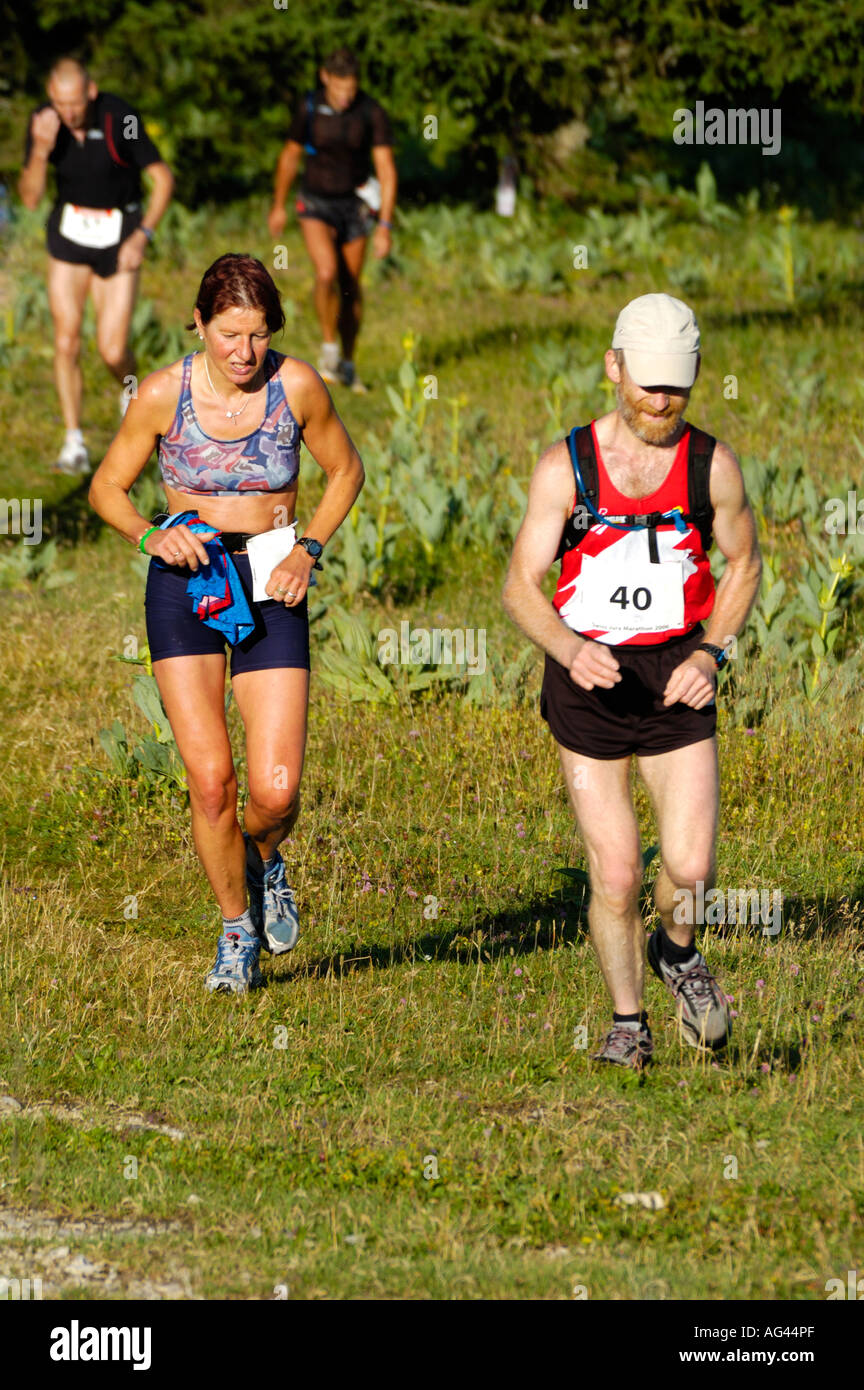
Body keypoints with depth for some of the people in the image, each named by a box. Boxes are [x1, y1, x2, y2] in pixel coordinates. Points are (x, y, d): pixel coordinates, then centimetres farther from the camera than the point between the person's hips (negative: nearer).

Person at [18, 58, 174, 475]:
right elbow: (29, 197, -11)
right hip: (70, 233, 2)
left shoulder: (121, 119, -22)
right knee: (66, 341, -6)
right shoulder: (43, 121, -13)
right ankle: (74, 444, 4)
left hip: (118, 237, -2)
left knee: (112, 351, -5)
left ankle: (130, 393, 31)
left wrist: (142, 235, -18)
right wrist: (40, 151, -29)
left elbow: (163, 177, -11)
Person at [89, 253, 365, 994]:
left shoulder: (297, 386, -7)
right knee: (210, 779, -11)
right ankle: (236, 927, 13)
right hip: (185, 586, 0)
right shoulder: (163, 394, -8)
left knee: (276, 790, -10)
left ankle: (264, 859, 27)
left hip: (270, 593, 0)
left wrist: (308, 550, -4)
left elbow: (346, 471, 9)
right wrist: (150, 536, -15)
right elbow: (108, 487, 4)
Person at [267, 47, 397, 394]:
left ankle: (347, 364, 23)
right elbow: (290, 156, 6)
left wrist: (385, 226, -20)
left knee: (350, 286, 8)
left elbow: (386, 170, -14)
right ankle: (329, 348, -5)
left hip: (354, 205, 1)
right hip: (316, 205, -1)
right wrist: (278, 206, 13)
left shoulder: (372, 113, -14)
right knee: (327, 273, -23)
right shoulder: (309, 108, -10)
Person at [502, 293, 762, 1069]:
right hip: (589, 681, -1)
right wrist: (570, 649, -25)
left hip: (678, 678, 1)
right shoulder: (566, 467, -5)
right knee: (615, 877, -2)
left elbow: (744, 564, 13)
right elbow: (521, 586, -5)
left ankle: (677, 951, 24)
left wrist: (711, 652, -3)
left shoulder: (713, 465, -1)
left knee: (690, 868, -10)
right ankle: (628, 1023, 20)